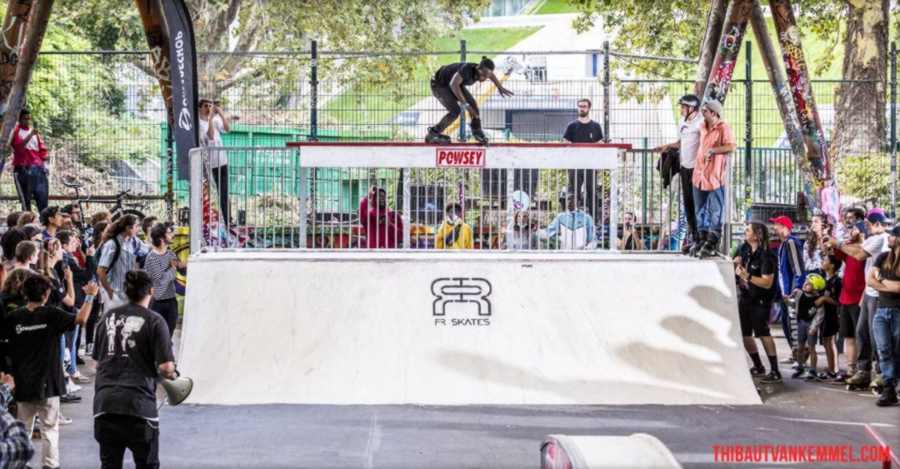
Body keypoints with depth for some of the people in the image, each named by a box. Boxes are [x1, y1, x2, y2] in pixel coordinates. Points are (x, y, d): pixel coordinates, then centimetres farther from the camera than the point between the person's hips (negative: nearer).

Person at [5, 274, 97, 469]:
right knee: (50, 429, 6)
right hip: (47, 383, -3)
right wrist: (90, 296, -7)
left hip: (23, 384, 3)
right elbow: (80, 319, -16)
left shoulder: (13, 318, -4)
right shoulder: (51, 314, -12)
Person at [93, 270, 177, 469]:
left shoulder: (108, 317, 10)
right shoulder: (154, 321, -5)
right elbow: (165, 367, -11)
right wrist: (172, 375, 11)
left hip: (104, 402, 4)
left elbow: (97, 362, 17)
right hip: (139, 404, -4)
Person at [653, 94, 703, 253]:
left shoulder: (700, 123, -15)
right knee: (687, 202, 12)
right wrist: (669, 146, 11)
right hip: (685, 167, 8)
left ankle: (699, 238, 3)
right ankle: (693, 234, 22)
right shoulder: (683, 122, 13)